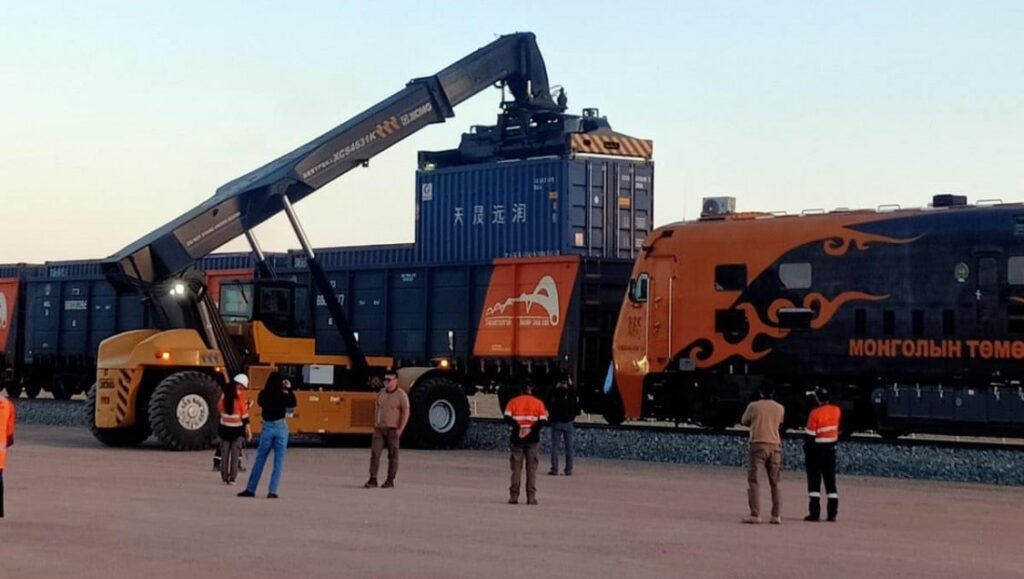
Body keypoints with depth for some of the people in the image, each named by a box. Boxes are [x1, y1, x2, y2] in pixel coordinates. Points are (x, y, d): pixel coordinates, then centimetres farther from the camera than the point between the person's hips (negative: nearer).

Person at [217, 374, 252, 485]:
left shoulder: (225, 392, 0)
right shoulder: (240, 394, -11)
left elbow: (219, 407, 8)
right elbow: (244, 413, -10)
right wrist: (248, 429, -4)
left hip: (224, 428, 3)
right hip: (237, 429, -3)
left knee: (224, 453, 11)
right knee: (235, 453, 4)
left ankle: (224, 477, 13)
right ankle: (232, 478, 1)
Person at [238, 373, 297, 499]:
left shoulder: (263, 395, -5)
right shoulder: (283, 396, -8)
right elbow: (293, 403, 6)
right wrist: (289, 389, 8)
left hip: (267, 427, 2)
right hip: (281, 428, -1)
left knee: (259, 460, 11)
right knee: (278, 462, 4)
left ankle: (250, 489, 12)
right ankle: (272, 491, 0)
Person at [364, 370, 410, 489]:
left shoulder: (401, 395, -8)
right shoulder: (382, 392, 10)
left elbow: (406, 413, -10)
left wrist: (400, 429, -15)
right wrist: (375, 424, 13)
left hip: (392, 429, -5)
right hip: (379, 429, 5)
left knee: (392, 455, 3)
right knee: (374, 453, -3)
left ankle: (390, 481, 10)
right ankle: (372, 480, -3)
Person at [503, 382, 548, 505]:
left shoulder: (513, 402, 3)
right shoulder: (538, 403, 3)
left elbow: (507, 418, -11)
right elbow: (543, 421, -8)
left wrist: (517, 427, -7)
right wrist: (532, 429, -6)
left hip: (517, 439, 0)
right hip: (532, 439, 0)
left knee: (516, 467, 7)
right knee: (531, 468, 5)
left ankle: (514, 496, 4)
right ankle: (531, 497, 0)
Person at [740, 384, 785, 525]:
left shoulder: (754, 406, 0)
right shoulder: (780, 408, 8)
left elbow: (745, 421, 12)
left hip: (758, 445, -3)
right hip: (775, 446, 3)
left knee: (753, 480, -1)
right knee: (775, 483, 10)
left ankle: (755, 515, -10)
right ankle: (777, 516, 6)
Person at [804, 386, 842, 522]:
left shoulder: (815, 413, -16)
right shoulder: (837, 411, 1)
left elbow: (810, 436, -14)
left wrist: (807, 451, -5)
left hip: (817, 450, -5)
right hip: (830, 450, 5)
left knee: (814, 482, -1)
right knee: (830, 482, 9)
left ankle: (814, 513, -5)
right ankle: (832, 513, 7)